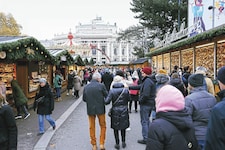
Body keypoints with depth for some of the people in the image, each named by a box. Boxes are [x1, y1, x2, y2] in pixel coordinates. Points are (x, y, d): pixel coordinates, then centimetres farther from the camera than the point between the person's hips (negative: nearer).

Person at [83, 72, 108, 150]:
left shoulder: (86, 87, -2)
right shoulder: (101, 85, -12)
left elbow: (84, 99, 5)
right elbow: (107, 96, -6)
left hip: (90, 109, 3)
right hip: (100, 109, -2)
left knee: (92, 127, 16)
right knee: (103, 126, 16)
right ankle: (102, 144, 15)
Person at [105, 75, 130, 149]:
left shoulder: (112, 91, -14)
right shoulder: (126, 90, -9)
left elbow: (107, 101, -16)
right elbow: (128, 99, 3)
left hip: (115, 111, -2)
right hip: (124, 111, 2)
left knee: (115, 128, 12)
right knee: (123, 127, 19)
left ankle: (117, 144, 19)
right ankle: (123, 142, 26)